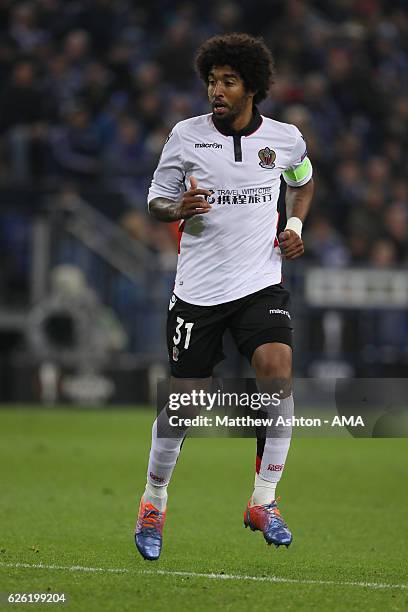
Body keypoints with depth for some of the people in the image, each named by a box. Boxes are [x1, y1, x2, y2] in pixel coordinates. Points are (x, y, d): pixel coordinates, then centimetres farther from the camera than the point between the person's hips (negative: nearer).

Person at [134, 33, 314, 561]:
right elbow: (155, 199, 4)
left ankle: (263, 503, -8)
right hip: (198, 291, -1)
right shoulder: (186, 135, -3)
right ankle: (153, 502, 27)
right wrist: (177, 209, -18)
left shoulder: (285, 138, 2)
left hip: (261, 284, 1)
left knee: (277, 373, -22)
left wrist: (295, 226, 7)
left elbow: (302, 180, 24)